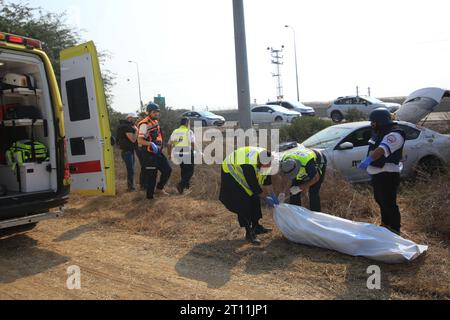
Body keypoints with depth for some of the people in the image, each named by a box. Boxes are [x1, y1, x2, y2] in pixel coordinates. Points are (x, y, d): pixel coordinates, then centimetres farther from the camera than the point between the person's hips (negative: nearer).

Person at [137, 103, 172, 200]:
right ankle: (150, 196, 13)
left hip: (158, 152, 9)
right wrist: (150, 143, -35)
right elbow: (140, 140, -22)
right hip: (150, 153, -9)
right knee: (151, 175, 0)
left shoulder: (156, 122, 13)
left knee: (167, 170, 10)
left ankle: (159, 189, 24)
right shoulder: (145, 124, -15)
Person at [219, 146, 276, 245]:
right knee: (243, 203, -15)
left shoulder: (266, 159, -17)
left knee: (255, 199, 6)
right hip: (231, 174, -8)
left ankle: (256, 227, 20)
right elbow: (254, 186, -31)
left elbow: (266, 178, -2)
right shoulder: (249, 166, -41)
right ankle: (249, 233, -8)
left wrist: (271, 193, -5)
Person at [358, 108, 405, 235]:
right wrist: (370, 165, 25)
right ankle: (385, 224, 38)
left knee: (389, 203, -4)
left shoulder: (394, 135, -21)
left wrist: (368, 159, -54)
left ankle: (395, 229, 10)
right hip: (377, 173, 10)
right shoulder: (379, 133, 12)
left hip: (388, 175, -10)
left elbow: (383, 149, -40)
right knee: (380, 200, 21)